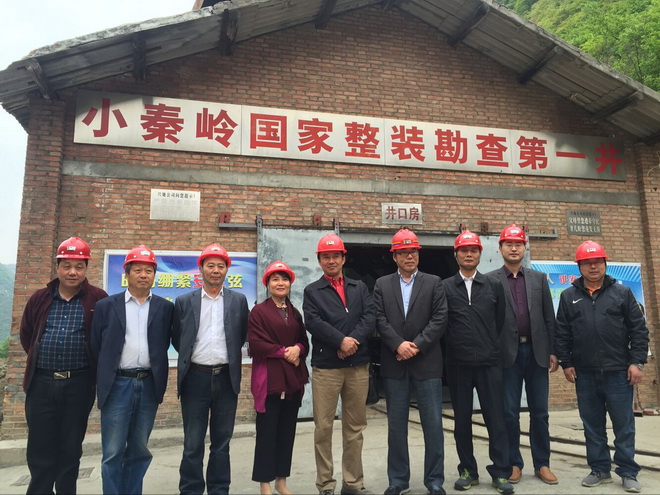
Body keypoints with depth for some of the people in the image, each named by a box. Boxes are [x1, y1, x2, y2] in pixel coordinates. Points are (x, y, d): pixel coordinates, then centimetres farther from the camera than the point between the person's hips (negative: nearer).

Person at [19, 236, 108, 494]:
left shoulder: (98, 299, -4)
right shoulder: (40, 298, 6)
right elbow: (26, 335, 19)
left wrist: (91, 365, 4)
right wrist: (40, 359, 15)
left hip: (79, 384, -2)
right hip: (41, 383, 3)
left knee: (71, 448, 9)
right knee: (40, 448, 9)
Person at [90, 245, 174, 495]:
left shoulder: (165, 308, 4)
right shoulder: (106, 306, 3)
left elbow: (165, 344, 7)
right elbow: (96, 347, 5)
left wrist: (157, 374, 3)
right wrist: (102, 380, 5)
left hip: (149, 385, 1)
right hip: (117, 384, -1)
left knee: (139, 450, 11)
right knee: (113, 453, 3)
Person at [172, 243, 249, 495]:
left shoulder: (238, 300, 3)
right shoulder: (184, 301, 1)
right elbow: (177, 339, 9)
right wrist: (193, 357, 11)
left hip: (227, 378, 1)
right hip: (196, 378, -1)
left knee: (222, 442, 12)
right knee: (193, 443, 7)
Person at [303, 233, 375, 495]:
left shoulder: (359, 287, 13)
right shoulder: (312, 291, 5)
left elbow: (370, 317, 0)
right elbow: (313, 322, -10)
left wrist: (353, 340, -15)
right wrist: (341, 341, -18)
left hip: (358, 365, 3)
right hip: (325, 366, -3)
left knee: (355, 426, 11)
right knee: (323, 427, 1)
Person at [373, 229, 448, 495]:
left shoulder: (434, 283, 5)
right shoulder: (382, 285, 8)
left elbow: (440, 319, -4)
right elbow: (380, 320, -1)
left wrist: (416, 346, -13)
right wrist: (399, 345, -14)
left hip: (427, 361, -1)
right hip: (394, 363, 1)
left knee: (433, 423, 4)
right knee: (396, 425, 9)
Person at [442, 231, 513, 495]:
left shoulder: (494, 285, 5)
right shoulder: (445, 287, 0)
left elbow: (500, 321, 10)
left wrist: (488, 345, 10)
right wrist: (458, 344, 4)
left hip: (489, 362, 1)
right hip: (458, 363, 0)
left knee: (495, 417, 3)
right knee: (462, 419, 9)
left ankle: (500, 472, 15)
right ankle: (468, 470, 22)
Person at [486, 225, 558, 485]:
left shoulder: (539, 278, 10)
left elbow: (549, 317, 9)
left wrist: (553, 351, 4)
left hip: (536, 351, 3)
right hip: (508, 353, -3)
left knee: (539, 411, 9)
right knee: (509, 412, 3)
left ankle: (542, 464, 22)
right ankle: (514, 463, 17)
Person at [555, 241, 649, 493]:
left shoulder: (622, 292, 3)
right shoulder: (569, 296, 5)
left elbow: (639, 329, 1)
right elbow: (562, 334, 6)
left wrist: (637, 362, -4)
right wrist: (566, 363, 2)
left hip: (618, 372, -1)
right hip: (585, 375, 2)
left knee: (624, 425, 6)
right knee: (592, 425, 10)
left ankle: (628, 473, 19)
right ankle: (600, 469, 23)